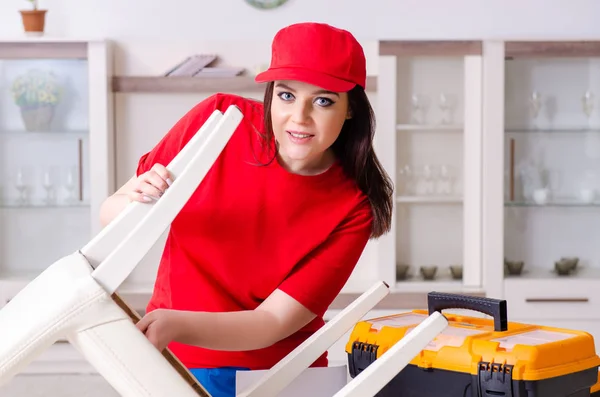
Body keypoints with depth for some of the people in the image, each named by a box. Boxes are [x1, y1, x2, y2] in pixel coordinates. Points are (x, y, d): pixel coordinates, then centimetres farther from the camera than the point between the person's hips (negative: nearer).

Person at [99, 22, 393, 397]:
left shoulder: (351, 208, -16)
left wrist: (176, 326, -36)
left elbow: (274, 321, -21)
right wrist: (136, 205, -28)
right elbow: (110, 214, -6)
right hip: (177, 362, 1)